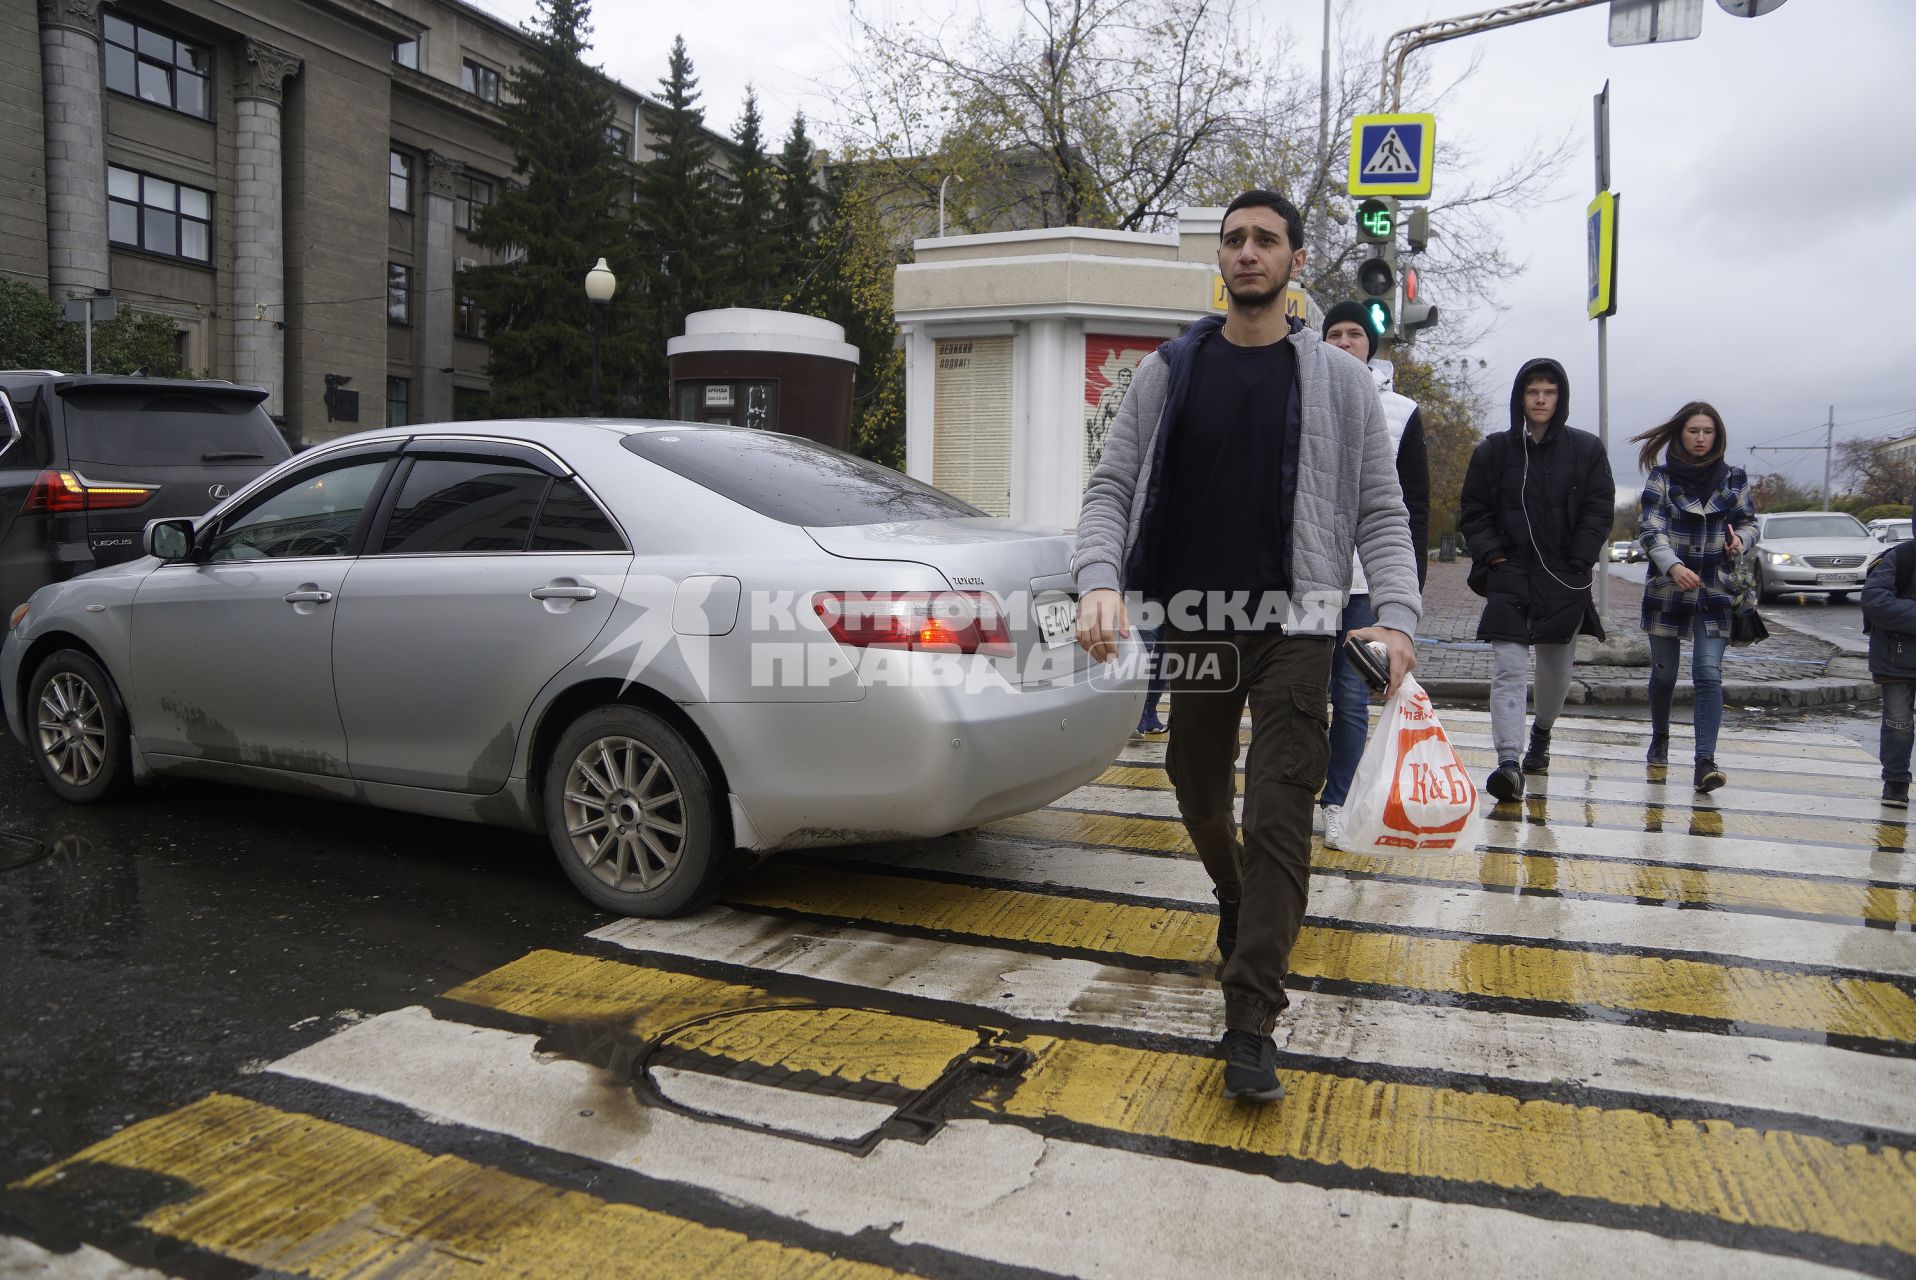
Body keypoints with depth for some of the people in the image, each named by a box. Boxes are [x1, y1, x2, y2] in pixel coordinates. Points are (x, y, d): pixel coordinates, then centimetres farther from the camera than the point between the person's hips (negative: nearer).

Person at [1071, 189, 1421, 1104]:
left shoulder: (1338, 380, 5)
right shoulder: (1167, 372, 8)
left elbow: (1380, 512, 3)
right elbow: (1110, 488, 3)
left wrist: (1396, 615, -13)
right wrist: (1100, 581, -16)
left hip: (1294, 626, -2)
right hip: (1193, 623, 2)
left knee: (1277, 821, -8)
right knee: (1202, 804, 15)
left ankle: (1250, 1026, -1)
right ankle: (1239, 913, 47)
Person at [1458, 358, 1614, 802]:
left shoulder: (1587, 450, 4)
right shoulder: (1494, 450, 4)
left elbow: (1599, 512, 3)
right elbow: (1472, 512, 7)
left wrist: (1577, 564, -6)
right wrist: (1492, 555, -6)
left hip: (1565, 580, 1)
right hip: (1509, 576, -1)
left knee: (1556, 670, 16)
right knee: (1507, 669, -13)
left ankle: (1542, 733, 43)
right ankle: (1509, 761, -18)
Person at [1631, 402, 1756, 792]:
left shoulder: (1734, 478, 5)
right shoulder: (1662, 476, -1)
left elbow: (1749, 522, 15)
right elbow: (1649, 527, -11)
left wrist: (1741, 539, -9)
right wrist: (1673, 565, -28)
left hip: (1714, 592, 0)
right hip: (1667, 589, 0)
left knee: (1709, 675, -10)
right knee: (1664, 673, 11)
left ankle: (1705, 761, -14)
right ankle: (1660, 737, 36)